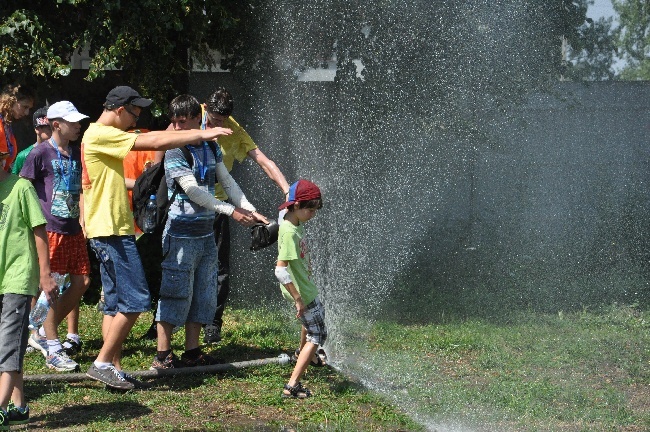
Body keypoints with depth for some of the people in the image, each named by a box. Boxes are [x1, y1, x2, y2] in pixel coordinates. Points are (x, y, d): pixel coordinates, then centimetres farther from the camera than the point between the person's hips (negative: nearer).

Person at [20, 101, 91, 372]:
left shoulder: (76, 153, 12)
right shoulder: (40, 154, -7)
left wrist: (82, 218, 14)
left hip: (73, 228, 7)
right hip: (50, 228, -7)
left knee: (82, 281, 4)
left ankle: (44, 334, 17)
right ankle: (53, 350, 1)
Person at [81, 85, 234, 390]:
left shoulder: (104, 136, 19)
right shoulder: (100, 135, -15)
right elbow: (153, 142, -18)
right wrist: (200, 134, -13)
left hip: (110, 231, 11)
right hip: (112, 231, -11)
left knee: (115, 305, 11)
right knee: (135, 302, -9)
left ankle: (112, 368, 12)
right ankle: (103, 363, -4)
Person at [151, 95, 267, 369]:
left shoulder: (211, 148, 9)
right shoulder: (175, 152, -11)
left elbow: (228, 183, 10)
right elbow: (193, 191, -18)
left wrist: (252, 212, 0)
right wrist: (231, 211, -19)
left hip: (206, 233, 7)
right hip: (181, 234, -7)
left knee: (204, 294, 10)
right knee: (175, 293, -5)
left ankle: (192, 351, 19)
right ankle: (162, 356, 2)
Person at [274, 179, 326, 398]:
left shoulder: (296, 222, -2)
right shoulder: (289, 232, -30)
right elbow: (281, 270, -34)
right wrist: (298, 299, -29)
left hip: (306, 287, 10)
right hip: (301, 291, -10)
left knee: (315, 317, 35)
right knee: (317, 334, -5)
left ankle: (304, 356, 61)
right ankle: (292, 385, -10)